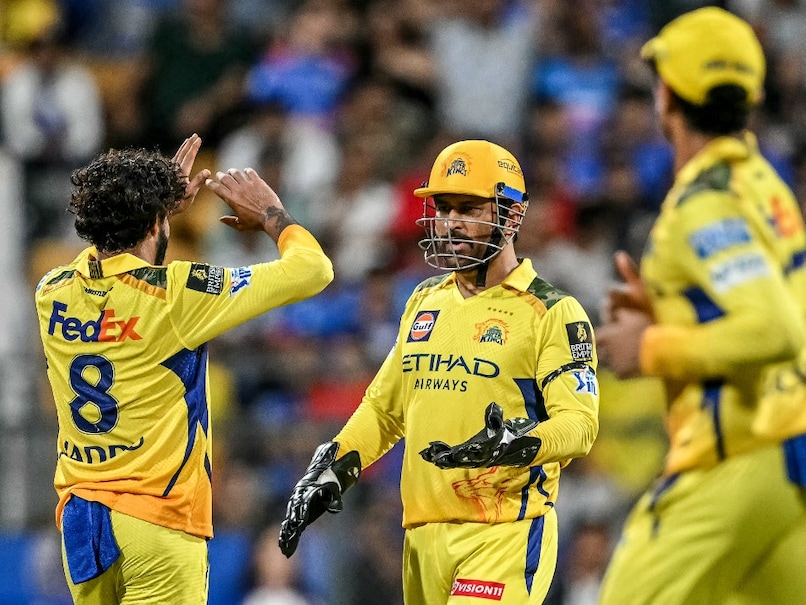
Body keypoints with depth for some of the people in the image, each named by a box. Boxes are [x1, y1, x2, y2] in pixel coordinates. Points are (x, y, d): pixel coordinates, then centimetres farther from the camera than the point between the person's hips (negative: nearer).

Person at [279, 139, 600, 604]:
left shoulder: (551, 312, -3)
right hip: (425, 530, 7)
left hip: (505, 533, -7)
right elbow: (384, 408, 26)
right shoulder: (425, 302, 18)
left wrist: (516, 445, -32)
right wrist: (331, 470, 12)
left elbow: (579, 423, -13)